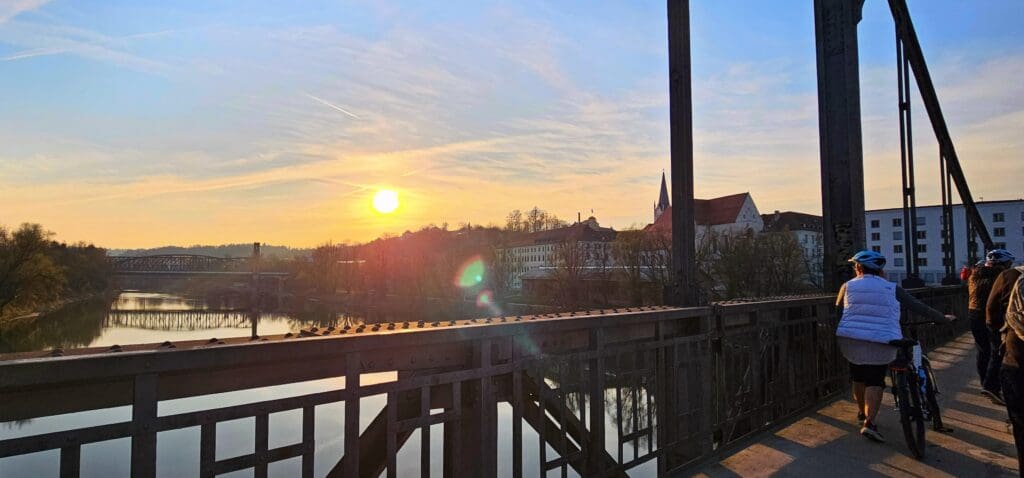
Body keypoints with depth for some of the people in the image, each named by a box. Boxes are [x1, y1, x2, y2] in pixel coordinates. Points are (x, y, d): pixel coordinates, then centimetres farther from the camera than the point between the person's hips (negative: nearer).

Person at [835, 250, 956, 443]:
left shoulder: (848, 286, 5)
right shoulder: (891, 289, 4)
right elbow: (919, 307, 8)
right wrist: (943, 318, 20)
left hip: (850, 339, 2)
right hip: (880, 343, -1)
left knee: (858, 377, 20)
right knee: (875, 381, 6)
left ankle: (862, 413, 36)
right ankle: (869, 422, -7)